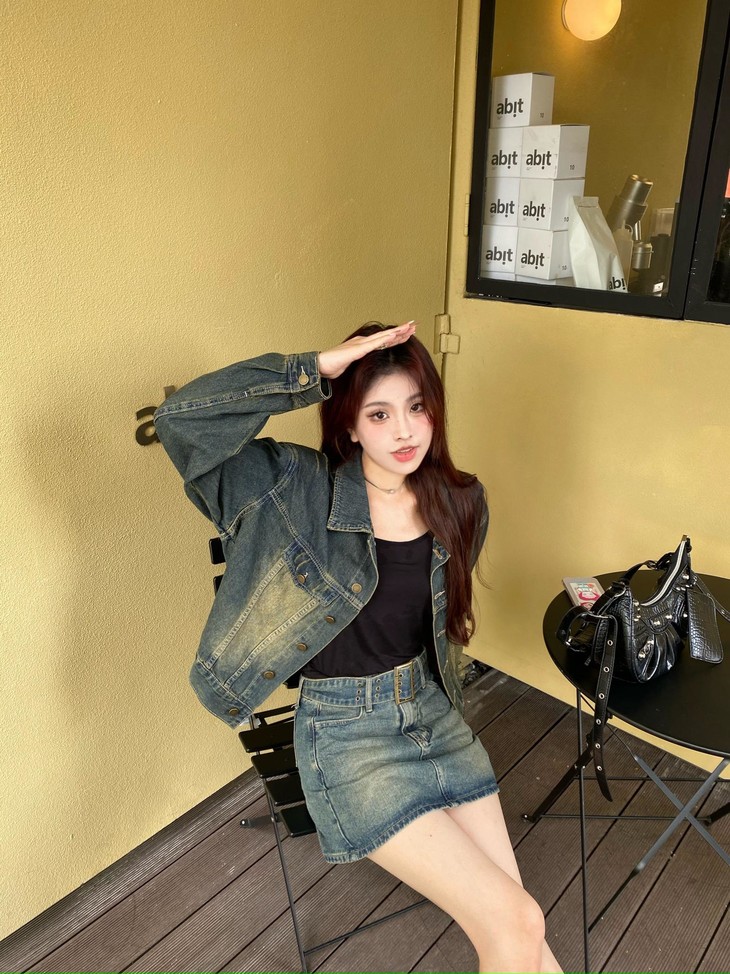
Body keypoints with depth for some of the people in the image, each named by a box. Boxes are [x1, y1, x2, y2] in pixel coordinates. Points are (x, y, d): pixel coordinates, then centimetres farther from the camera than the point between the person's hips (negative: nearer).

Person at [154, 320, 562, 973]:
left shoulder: (460, 503, -1)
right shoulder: (297, 487, -14)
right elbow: (182, 420, -26)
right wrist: (317, 370, -28)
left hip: (432, 710, 5)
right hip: (344, 731, -4)